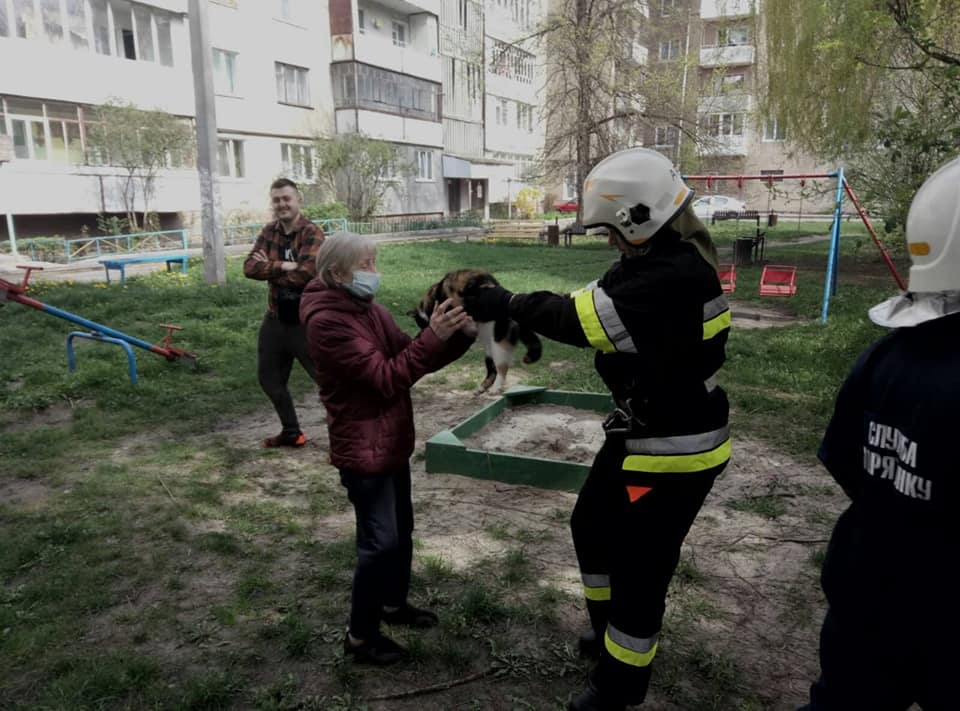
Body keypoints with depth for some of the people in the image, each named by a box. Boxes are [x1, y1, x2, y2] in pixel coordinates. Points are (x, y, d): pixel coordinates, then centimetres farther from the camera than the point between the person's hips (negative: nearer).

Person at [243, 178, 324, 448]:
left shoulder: (313, 233, -14)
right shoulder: (269, 232, 6)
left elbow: (304, 274, -27)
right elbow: (249, 267, -6)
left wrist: (269, 269, -12)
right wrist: (282, 266, -21)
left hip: (306, 321, -7)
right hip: (275, 319, 7)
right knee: (269, 377, 18)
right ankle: (291, 432, 35)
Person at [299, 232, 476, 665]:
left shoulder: (368, 309, 7)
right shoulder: (327, 322, -21)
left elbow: (412, 361, 5)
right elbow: (386, 377, -26)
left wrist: (459, 336, -10)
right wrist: (433, 336, -29)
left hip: (392, 443, 9)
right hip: (363, 451, -9)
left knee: (401, 531, 20)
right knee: (380, 542, 0)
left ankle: (394, 603, 41)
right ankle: (360, 636, 18)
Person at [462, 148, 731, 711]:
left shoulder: (674, 278, -29)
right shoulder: (658, 260, 4)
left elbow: (580, 319, -29)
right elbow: (587, 305, 2)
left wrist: (505, 303, -16)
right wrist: (507, 306, -9)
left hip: (676, 450, -10)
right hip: (642, 435, 10)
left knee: (640, 568, 6)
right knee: (592, 527, 23)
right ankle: (611, 631, 48)